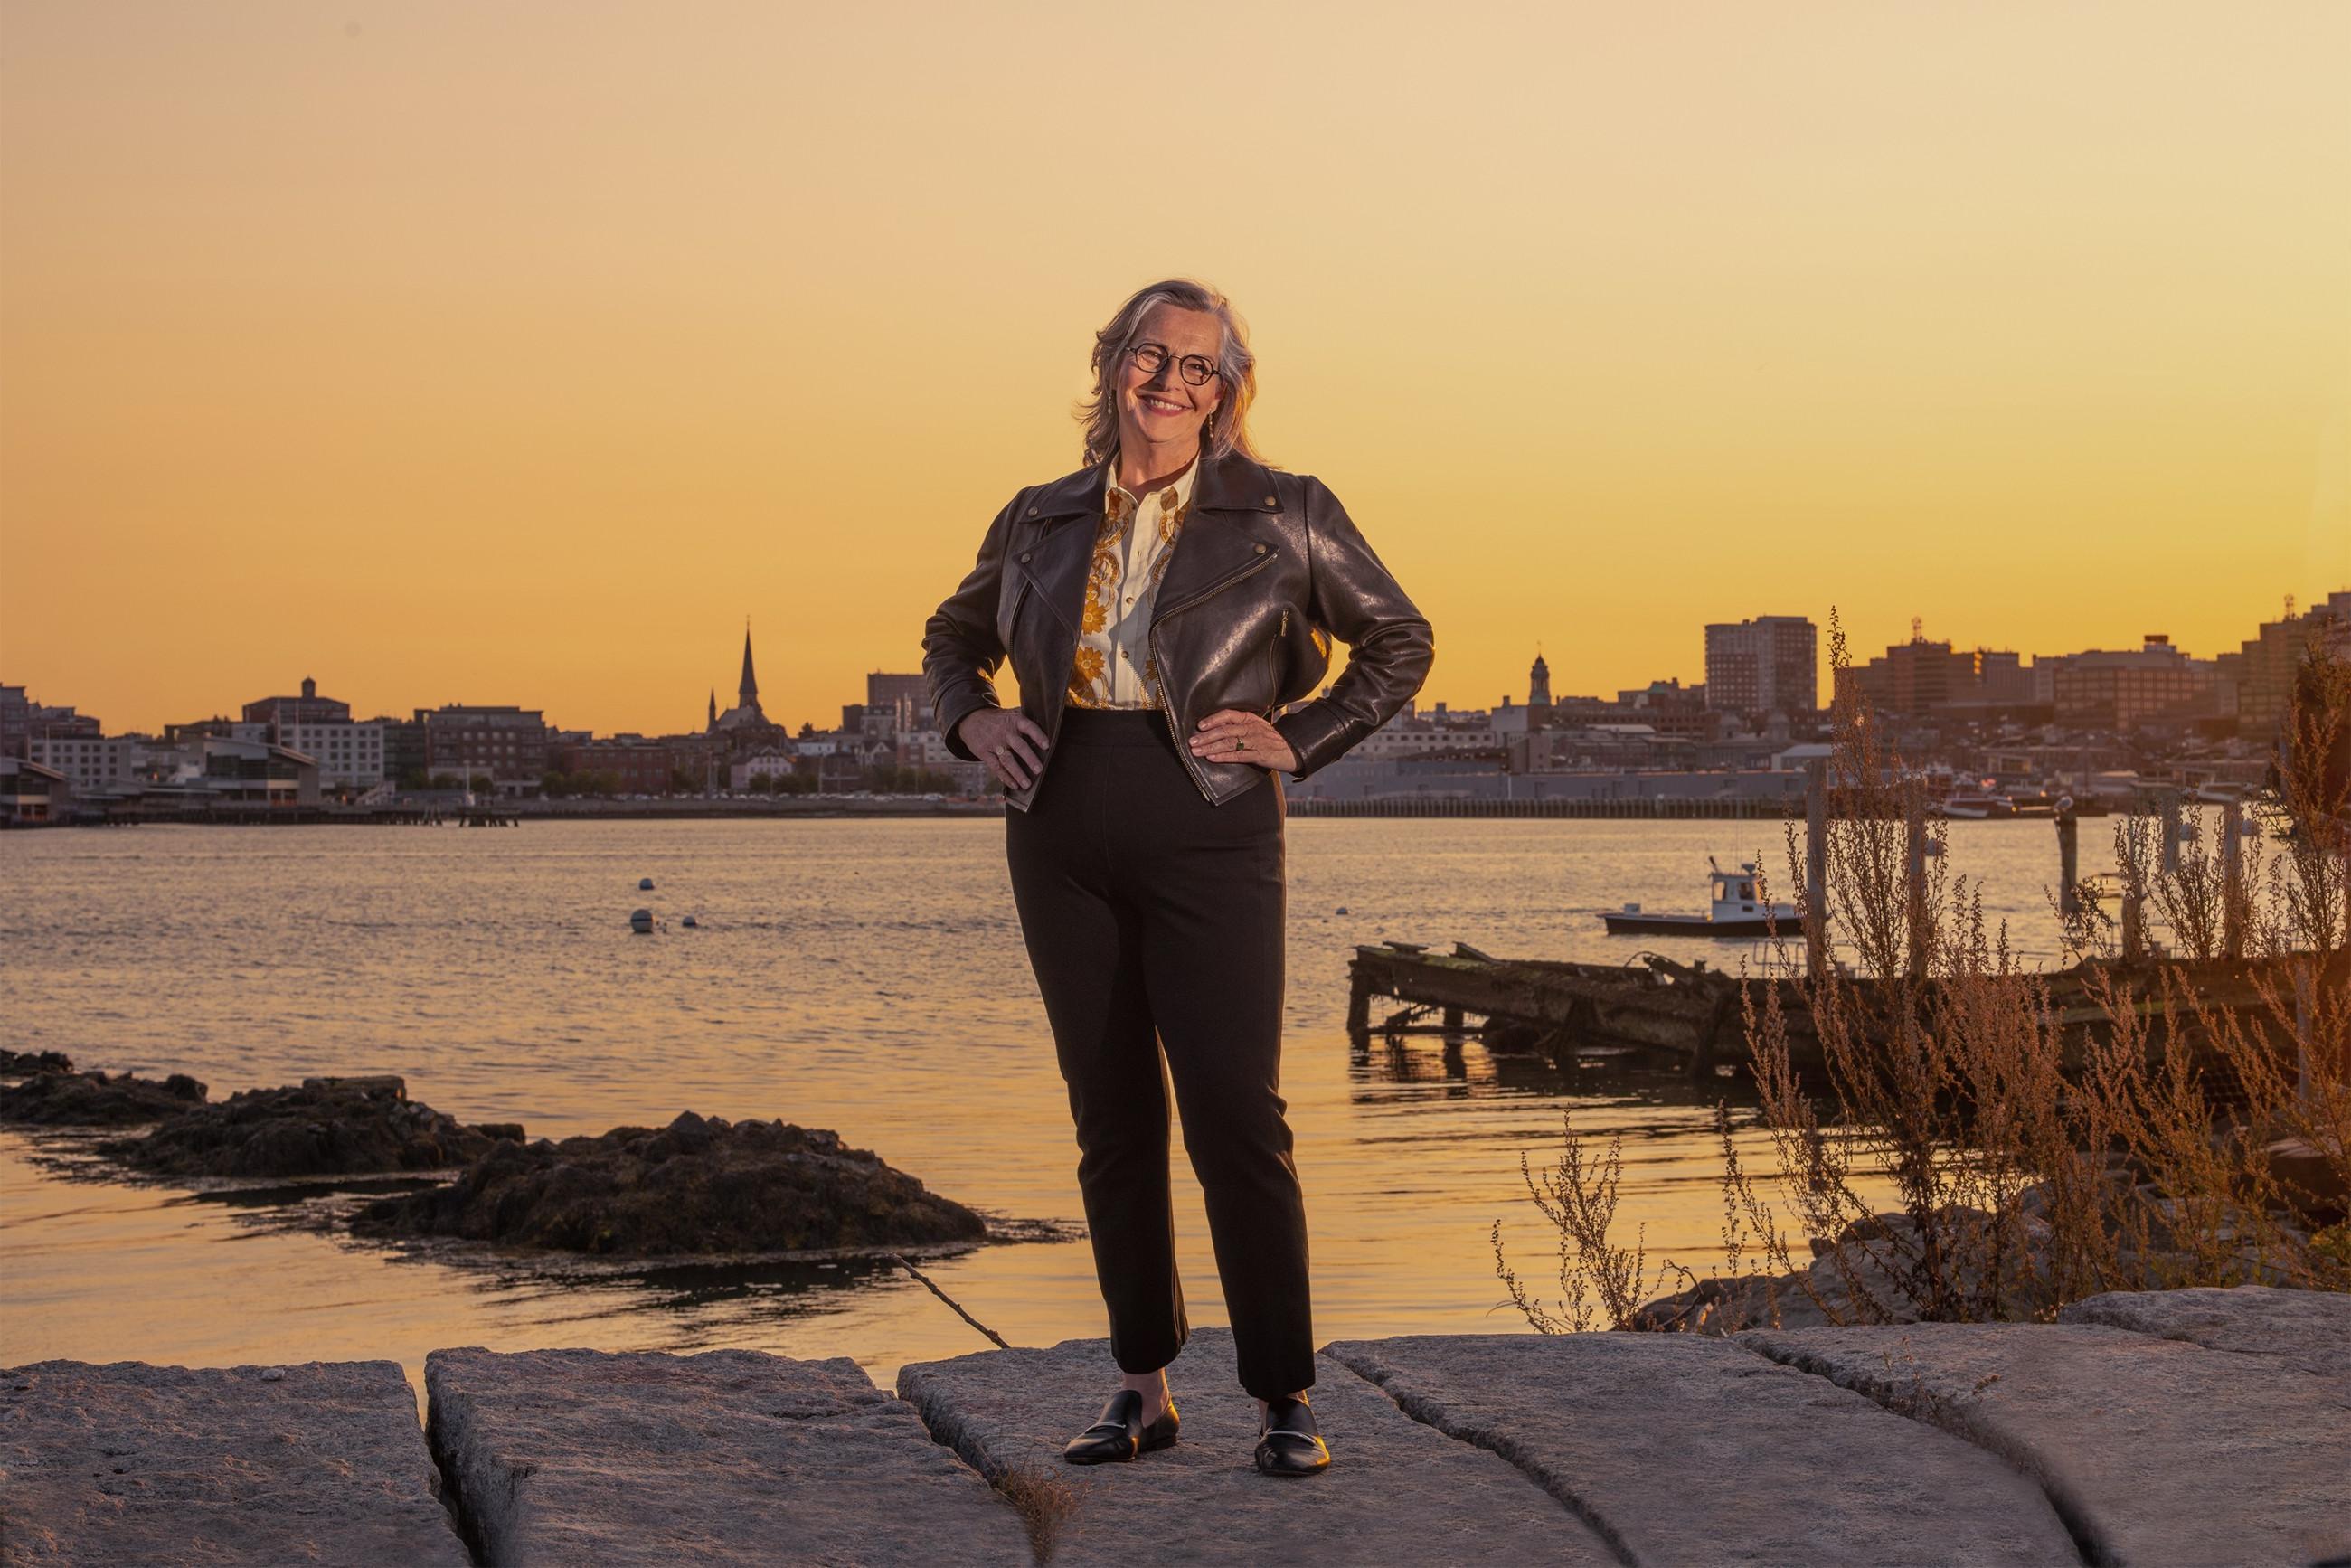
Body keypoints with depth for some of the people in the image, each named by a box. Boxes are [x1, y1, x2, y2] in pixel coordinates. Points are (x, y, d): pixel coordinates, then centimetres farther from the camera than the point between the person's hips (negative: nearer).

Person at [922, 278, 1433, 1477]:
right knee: (1111, 1114, 8)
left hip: (1207, 828, -3)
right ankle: (1143, 1387, 17)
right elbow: (953, 637, 24)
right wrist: (971, 719, 3)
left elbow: (1398, 641, 9)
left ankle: (1283, 1399, 1)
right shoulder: (1041, 522, 9)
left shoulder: (1283, 514, 1)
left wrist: (1298, 741, -3)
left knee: (1236, 1113, -8)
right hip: (1061, 829, 4)